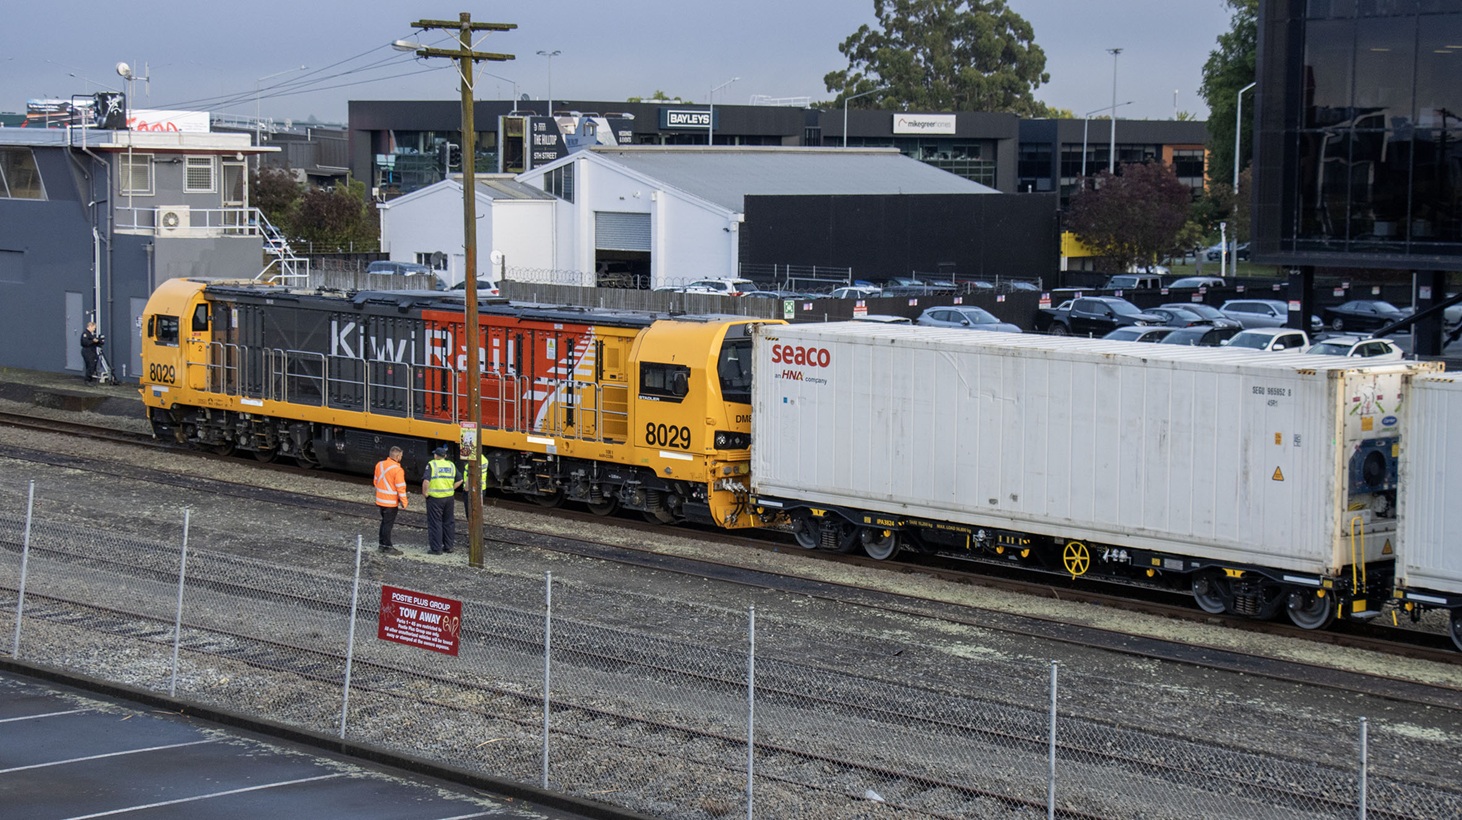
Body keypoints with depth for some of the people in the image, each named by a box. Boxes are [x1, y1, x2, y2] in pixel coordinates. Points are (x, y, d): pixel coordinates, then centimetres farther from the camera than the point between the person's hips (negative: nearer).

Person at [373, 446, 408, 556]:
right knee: (388, 524, -1)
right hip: (391, 502, -7)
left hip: (380, 500, 7)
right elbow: (400, 487, -18)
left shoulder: (379, 465, 3)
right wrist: (404, 503, -10)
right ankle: (387, 547, 3)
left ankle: (382, 543, 27)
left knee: (384, 522, 20)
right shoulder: (397, 470, -20)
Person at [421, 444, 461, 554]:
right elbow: (459, 481, 10)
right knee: (448, 522, 15)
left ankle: (436, 549, 3)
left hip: (435, 498, -5)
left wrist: (425, 493, -8)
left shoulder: (432, 464, -10)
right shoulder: (451, 465, 7)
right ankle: (448, 546, 22)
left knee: (435, 523, 1)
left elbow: (426, 481, -22)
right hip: (449, 497, 5)